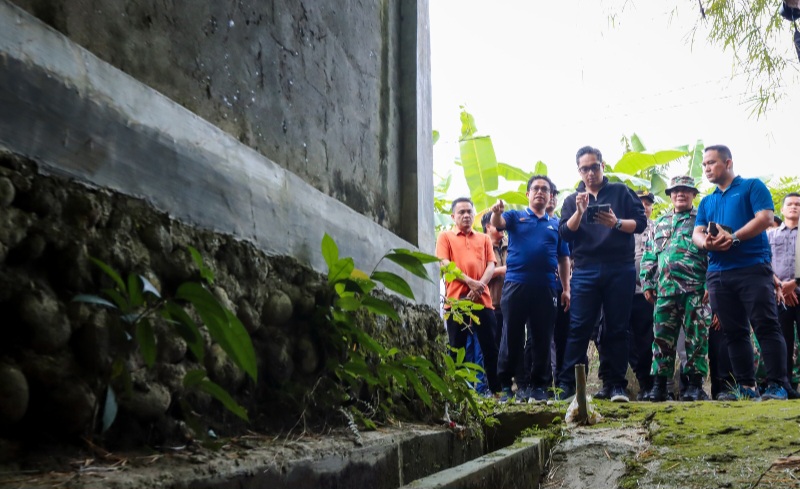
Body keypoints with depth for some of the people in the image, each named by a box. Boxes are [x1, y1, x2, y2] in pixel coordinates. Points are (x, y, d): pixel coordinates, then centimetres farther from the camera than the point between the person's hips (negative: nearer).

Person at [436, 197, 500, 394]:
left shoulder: (484, 239, 19)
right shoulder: (445, 237, 11)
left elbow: (491, 265, 9)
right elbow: (445, 264, -2)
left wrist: (480, 285, -11)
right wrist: (470, 281, -14)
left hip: (482, 300, 2)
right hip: (456, 299, -2)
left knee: (490, 347, 1)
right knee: (457, 348, 1)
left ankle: (496, 390, 6)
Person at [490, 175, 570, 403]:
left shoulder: (556, 224, 17)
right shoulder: (515, 217, 11)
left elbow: (563, 259, 17)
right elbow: (498, 223, -10)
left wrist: (566, 288, 9)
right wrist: (497, 212, -34)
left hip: (546, 287, 2)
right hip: (516, 284, -2)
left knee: (542, 339, 5)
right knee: (511, 336, 1)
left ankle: (539, 385, 14)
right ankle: (505, 385, 7)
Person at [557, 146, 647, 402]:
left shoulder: (621, 192, 10)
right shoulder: (572, 200, 14)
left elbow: (640, 222, 2)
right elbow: (565, 233, 2)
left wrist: (616, 222, -16)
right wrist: (579, 211, -14)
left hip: (620, 270, 0)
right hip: (585, 272, 1)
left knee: (617, 329, 2)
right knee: (579, 328, -5)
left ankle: (615, 384, 7)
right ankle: (565, 383, -3)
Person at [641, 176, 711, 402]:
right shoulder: (660, 223, 21)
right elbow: (649, 257, 21)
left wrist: (710, 284, -11)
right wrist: (647, 283, 11)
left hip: (694, 290, -4)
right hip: (665, 290, 4)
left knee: (696, 337, -2)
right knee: (662, 337, 3)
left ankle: (695, 385, 3)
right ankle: (660, 384, 8)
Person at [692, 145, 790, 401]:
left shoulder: (752, 186, 5)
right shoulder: (707, 201, 22)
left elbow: (765, 218, -9)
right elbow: (696, 233, 12)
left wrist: (733, 238, -20)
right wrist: (706, 242, -13)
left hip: (753, 268, -6)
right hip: (718, 274, 6)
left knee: (766, 326, -9)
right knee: (734, 332, 6)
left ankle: (778, 385, -7)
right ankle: (746, 386, 10)